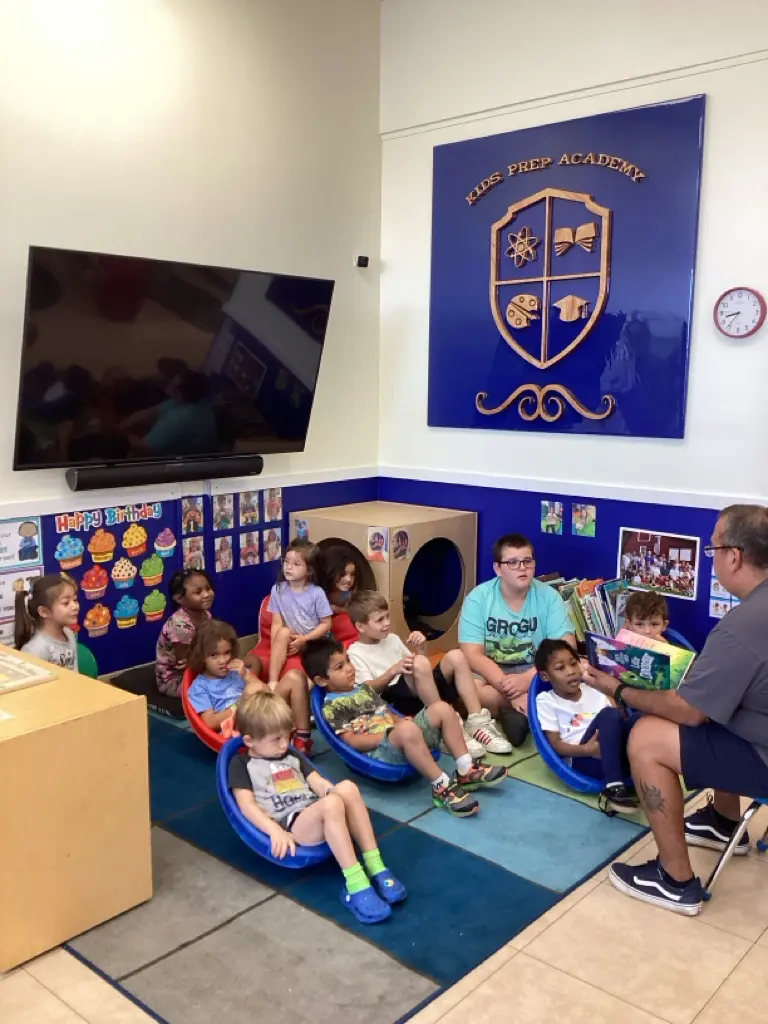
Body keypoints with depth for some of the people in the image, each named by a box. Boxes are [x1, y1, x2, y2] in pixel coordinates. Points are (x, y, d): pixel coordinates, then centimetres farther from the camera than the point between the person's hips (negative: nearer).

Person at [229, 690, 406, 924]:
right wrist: (275, 831, -21)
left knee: (347, 787, -27)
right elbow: (247, 806, -5)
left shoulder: (292, 756, 26)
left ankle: (375, 867, -26)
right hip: (288, 827, -6)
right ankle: (355, 885, -39)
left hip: (317, 818, 6)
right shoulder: (241, 764, 8)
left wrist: (333, 792, -6)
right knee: (331, 804, -36)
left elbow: (318, 782, 17)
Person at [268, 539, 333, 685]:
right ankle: (273, 682, -34)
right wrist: (276, 648, -21)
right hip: (291, 641, 1)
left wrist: (304, 639, -17)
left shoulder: (317, 593, -11)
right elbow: (277, 623, -6)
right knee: (283, 632, -31)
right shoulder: (278, 590, -5)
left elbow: (326, 624, -7)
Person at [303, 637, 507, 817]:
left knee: (442, 709, -8)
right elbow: (352, 742, -12)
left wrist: (401, 721, 2)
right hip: (378, 752, -8)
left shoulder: (364, 688, 22)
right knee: (408, 729, -40)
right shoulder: (332, 707, -3)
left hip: (403, 739, 9)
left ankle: (466, 771, -9)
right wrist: (390, 733, -17)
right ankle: (442, 787, -30)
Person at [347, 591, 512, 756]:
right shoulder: (355, 653, 2)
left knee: (455, 656, -14)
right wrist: (393, 671, -26)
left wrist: (421, 648, 3)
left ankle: (477, 723, -20)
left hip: (424, 690, 7)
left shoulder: (392, 639, 23)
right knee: (420, 663, -35)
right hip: (397, 699, -7)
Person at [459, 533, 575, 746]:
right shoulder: (478, 598, -11)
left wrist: (526, 680, -29)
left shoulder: (549, 596, -7)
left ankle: (515, 711, -19)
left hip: (534, 671, 2)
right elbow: (472, 655, -17)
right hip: (490, 672, -1)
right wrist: (511, 690, -29)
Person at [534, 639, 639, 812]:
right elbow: (555, 744, -2)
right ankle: (613, 787, -37)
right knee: (608, 714, -30)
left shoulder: (593, 689, 21)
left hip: (615, 757, 4)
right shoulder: (546, 701, 7)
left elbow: (618, 722, 17)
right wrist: (586, 750, -21)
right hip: (581, 761, -4)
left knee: (636, 719, -23)